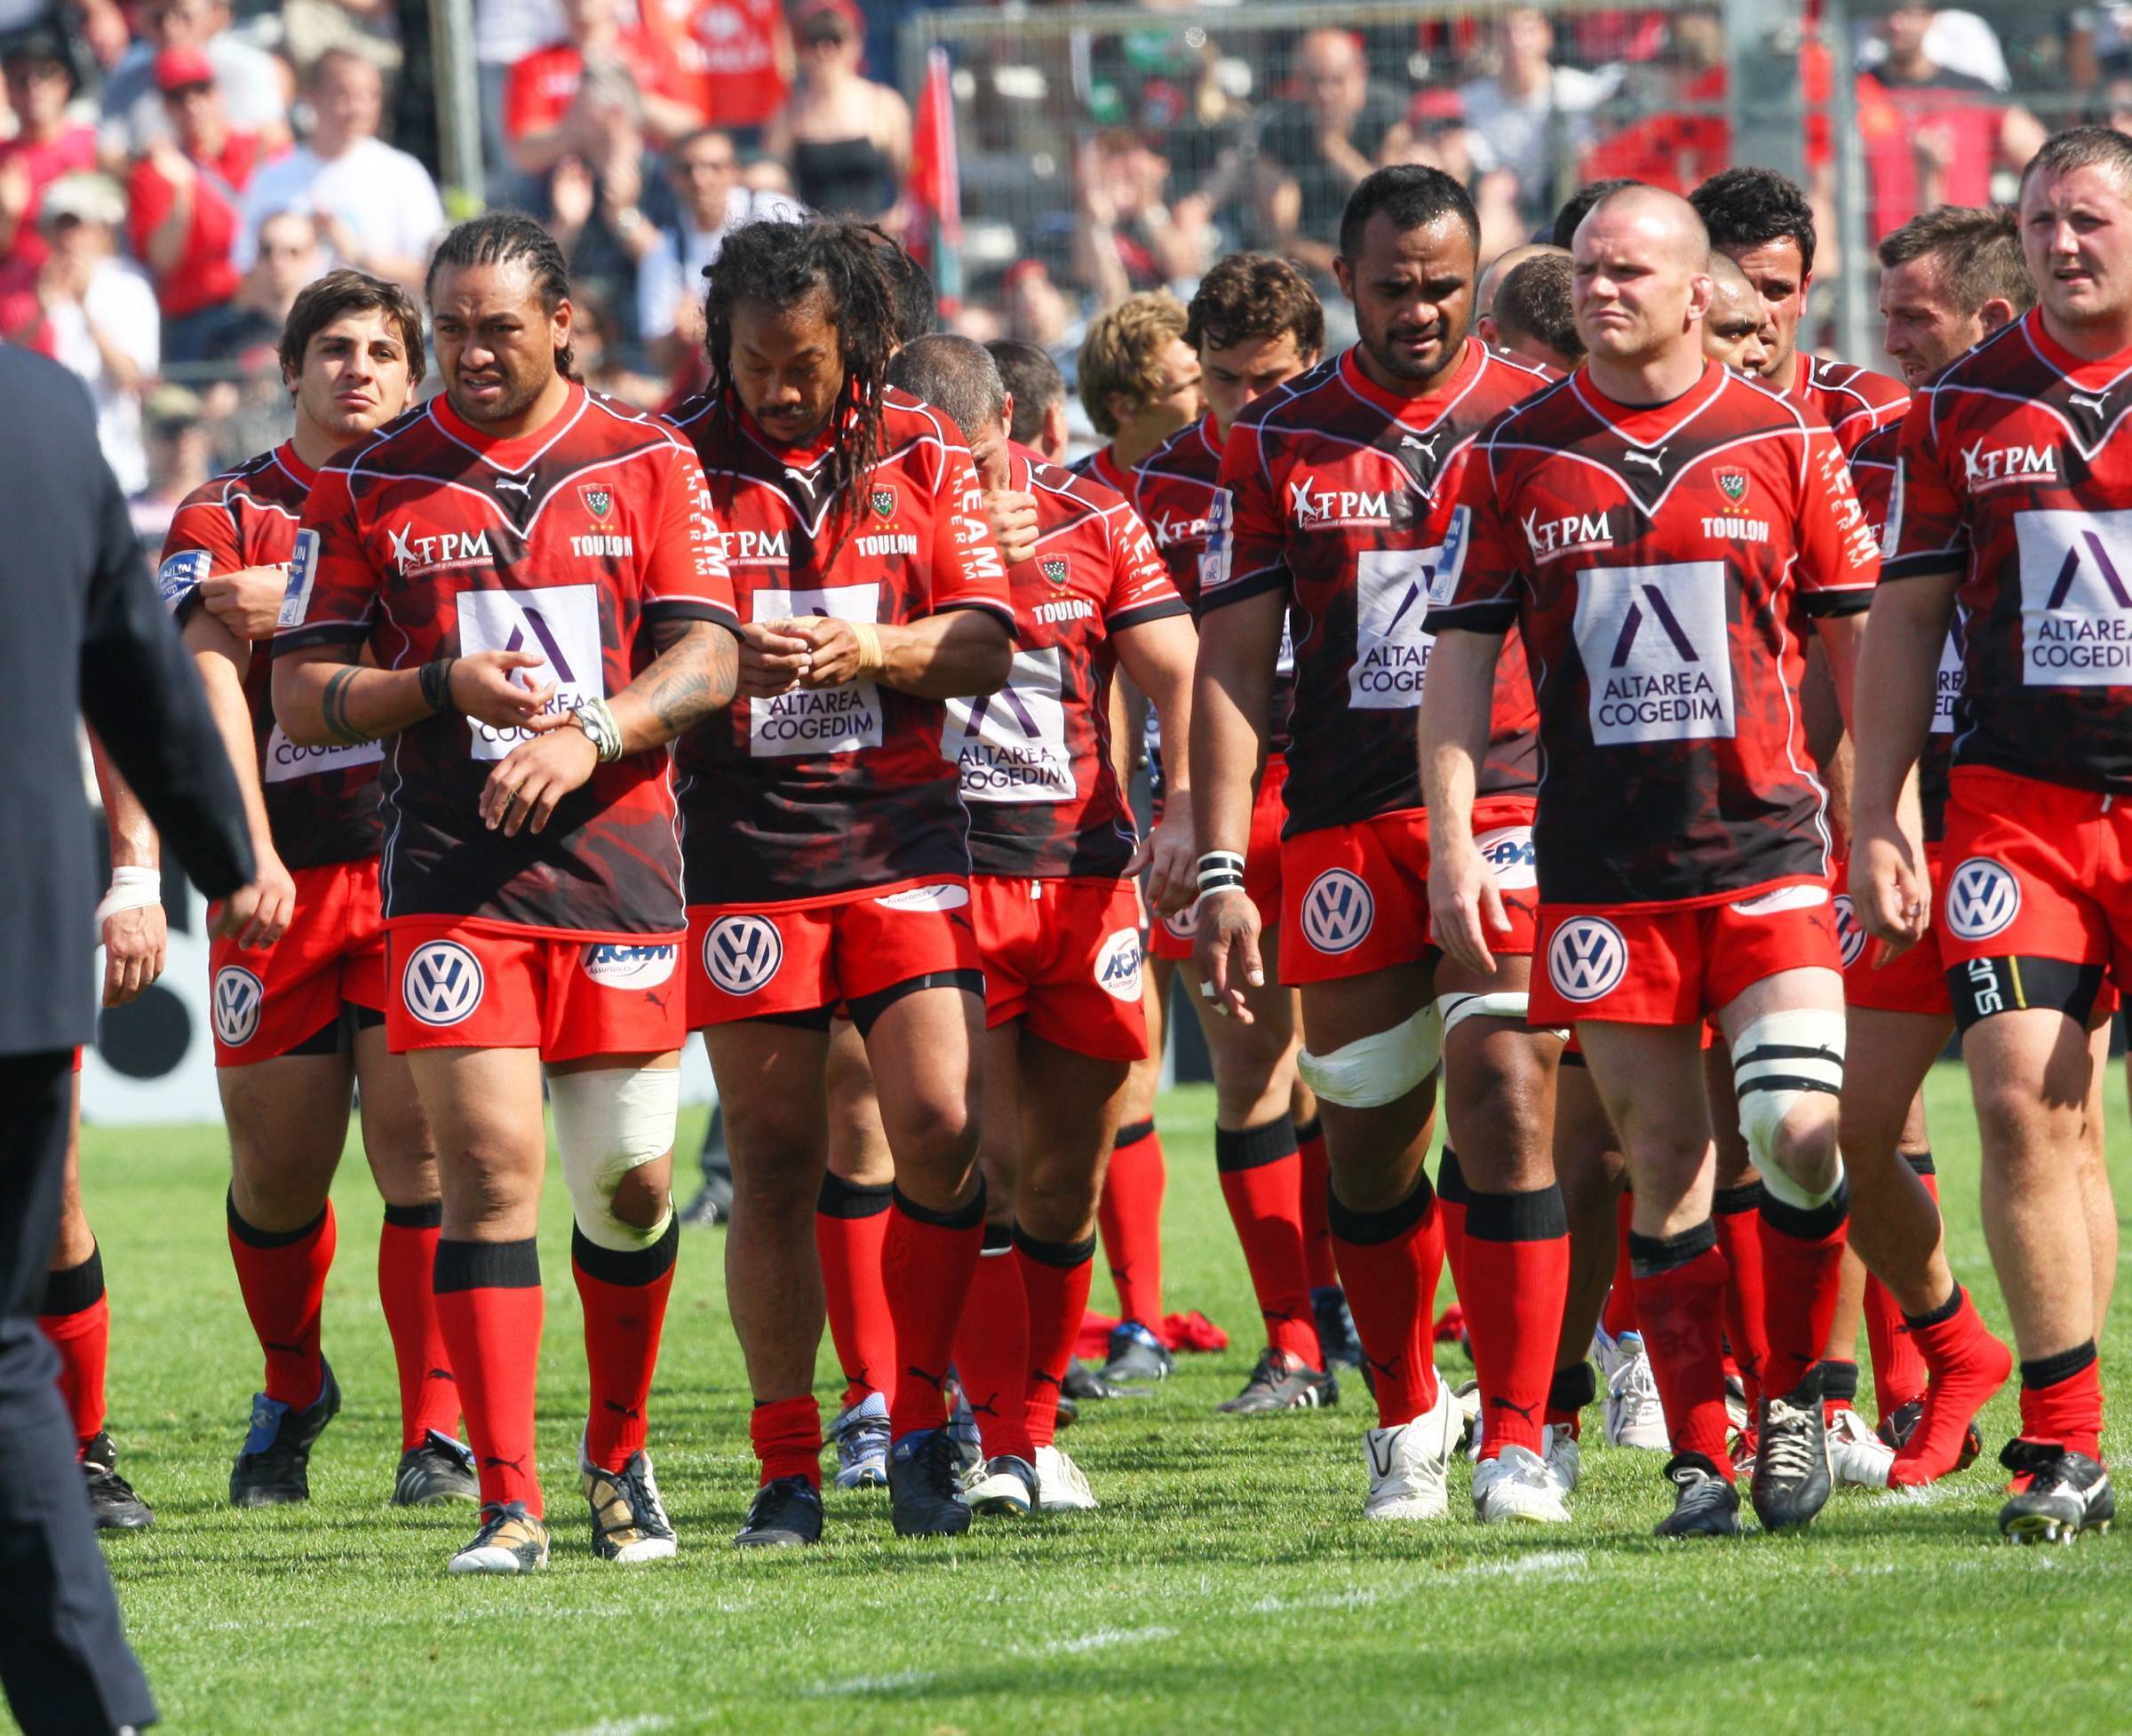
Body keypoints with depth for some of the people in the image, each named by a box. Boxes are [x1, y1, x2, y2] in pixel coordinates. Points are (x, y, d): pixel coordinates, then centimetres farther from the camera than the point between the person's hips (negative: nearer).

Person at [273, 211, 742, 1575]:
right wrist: (446, 686, -12)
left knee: (630, 1182, 6)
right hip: (452, 867, -1)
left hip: (618, 855, 1)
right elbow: (303, 697, 5)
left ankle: (619, 1459, 28)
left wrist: (590, 730, -17)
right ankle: (510, 1503, -13)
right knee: (489, 1165, -12)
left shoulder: (648, 465, 7)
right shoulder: (372, 485, 6)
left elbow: (706, 659, 0)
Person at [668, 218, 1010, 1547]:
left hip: (904, 836, 1)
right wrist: (721, 660, -20)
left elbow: (986, 648, 2)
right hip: (744, 848, -1)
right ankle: (789, 1470, 7)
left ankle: (921, 1432, 4)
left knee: (941, 1125, -11)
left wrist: (863, 650, -15)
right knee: (773, 1162, 0)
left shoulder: (922, 456, 6)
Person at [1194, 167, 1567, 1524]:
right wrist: (1222, 872, 0)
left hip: (1516, 806, -2)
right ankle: (1408, 1418, 26)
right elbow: (1233, 666, 7)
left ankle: (1519, 1437, -13)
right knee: (1368, 1140, 6)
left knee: (1504, 1096, -15)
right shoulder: (1279, 442, 7)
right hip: (1345, 827, 2)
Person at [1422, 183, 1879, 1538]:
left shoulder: (1784, 443, 3)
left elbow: (1861, 636, 9)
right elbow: (1462, 655, 6)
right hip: (1604, 868, 1)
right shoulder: (1518, 458, 4)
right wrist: (1453, 844, -1)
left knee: (1798, 1131, -13)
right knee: (1666, 1158, 1)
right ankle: (1700, 1454, 7)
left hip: (1768, 850, -1)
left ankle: (1796, 1398, 8)